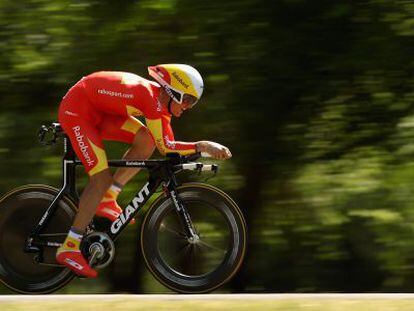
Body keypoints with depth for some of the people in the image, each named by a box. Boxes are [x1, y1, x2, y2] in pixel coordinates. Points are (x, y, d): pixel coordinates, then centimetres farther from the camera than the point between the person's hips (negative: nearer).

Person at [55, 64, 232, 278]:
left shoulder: (161, 100, 0)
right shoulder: (150, 95, -28)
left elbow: (167, 145, 6)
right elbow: (164, 147, -28)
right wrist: (202, 146, -31)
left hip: (99, 112, 9)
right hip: (76, 110, -9)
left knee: (146, 141, -7)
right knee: (102, 178, -16)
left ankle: (106, 200, 4)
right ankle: (68, 249, -14)